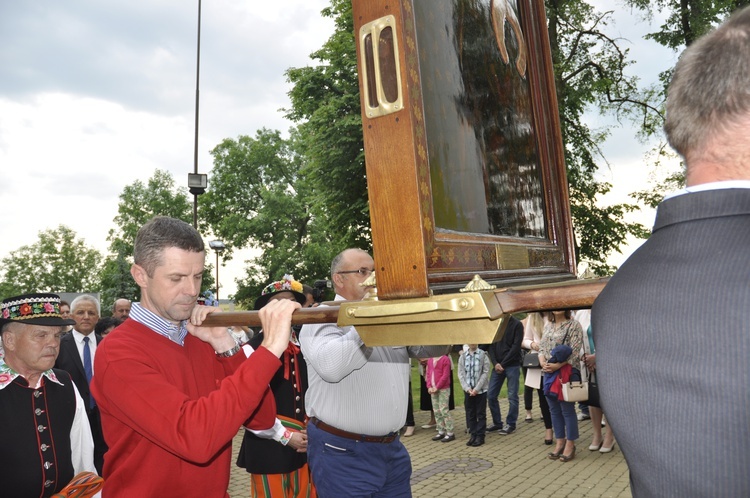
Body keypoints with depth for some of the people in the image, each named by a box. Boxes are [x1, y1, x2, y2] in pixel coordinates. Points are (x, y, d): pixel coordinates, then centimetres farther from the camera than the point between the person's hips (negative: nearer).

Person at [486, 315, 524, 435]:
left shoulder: (517, 324, -4)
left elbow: (516, 346, -10)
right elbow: (491, 345, 6)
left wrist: (503, 364, -13)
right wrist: (495, 363, -8)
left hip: (512, 365, -5)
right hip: (497, 365, 5)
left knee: (512, 396, 1)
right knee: (491, 395, 4)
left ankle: (510, 424, 14)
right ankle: (497, 422, 18)